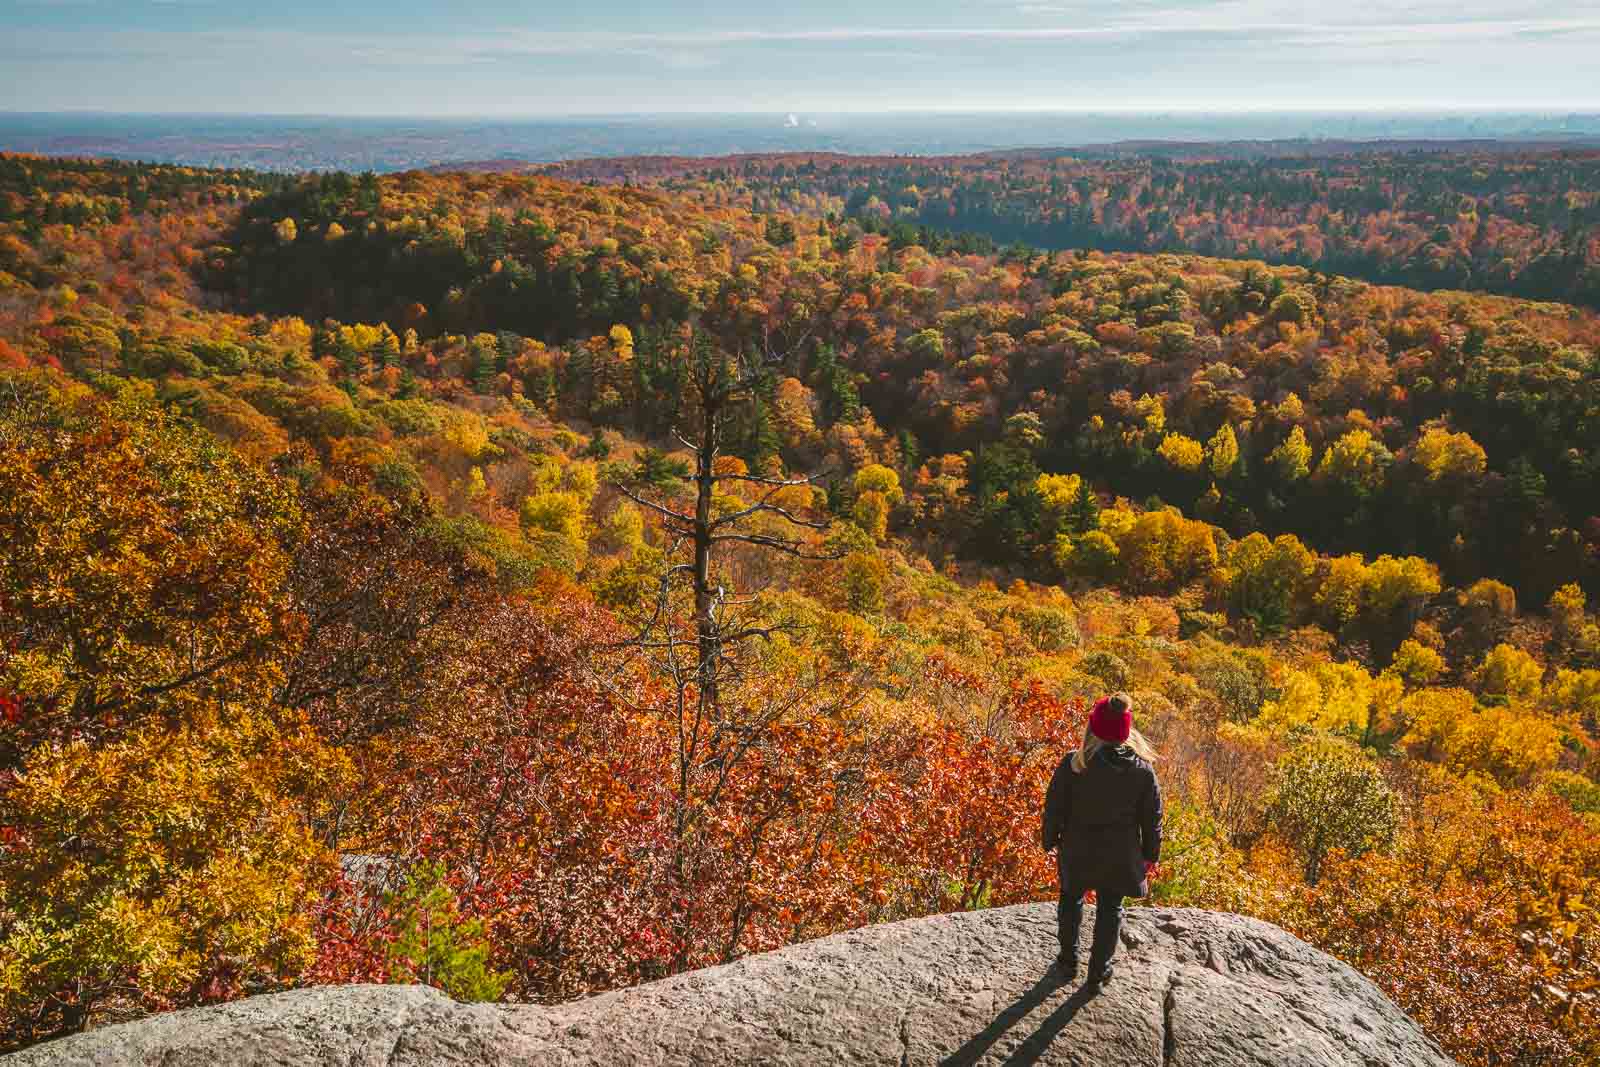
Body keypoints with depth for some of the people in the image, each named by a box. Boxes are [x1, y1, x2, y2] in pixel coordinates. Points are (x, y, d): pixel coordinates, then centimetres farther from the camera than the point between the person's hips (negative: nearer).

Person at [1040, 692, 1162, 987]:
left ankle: (1068, 961, 31)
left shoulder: (1073, 764, -20)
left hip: (1077, 852, -1)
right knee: (1110, 909, 18)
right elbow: (1151, 817, -3)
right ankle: (1099, 970, 27)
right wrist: (1151, 853, 11)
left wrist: (1050, 840, 6)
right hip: (1120, 856, 1)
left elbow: (1054, 806, -10)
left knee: (1071, 900, 23)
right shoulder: (1142, 769, -13)